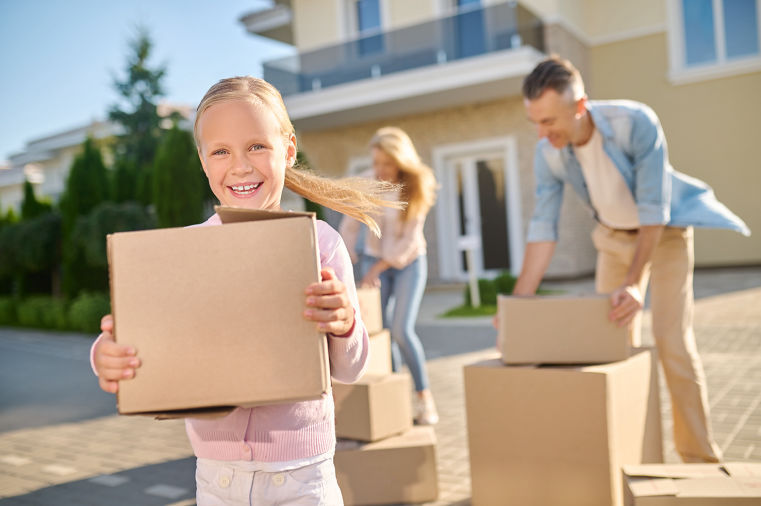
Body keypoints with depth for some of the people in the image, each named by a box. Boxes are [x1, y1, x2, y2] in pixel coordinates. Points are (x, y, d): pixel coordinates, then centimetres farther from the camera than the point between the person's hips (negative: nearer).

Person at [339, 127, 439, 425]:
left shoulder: (417, 187, -12)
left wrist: (378, 269, -14)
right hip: (373, 259, 3)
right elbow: (350, 227, 0)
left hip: (409, 262, -2)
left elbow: (409, 239, -13)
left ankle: (424, 396, 0)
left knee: (402, 329, -15)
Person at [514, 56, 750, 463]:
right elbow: (543, 229, -18)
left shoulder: (637, 123, -32)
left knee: (672, 341, -10)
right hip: (614, 236, 4)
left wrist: (634, 283, -39)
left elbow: (653, 210, -31)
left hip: (664, 230, -4)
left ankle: (700, 457, 3)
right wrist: (519, 303, -25)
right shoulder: (547, 155, -20)